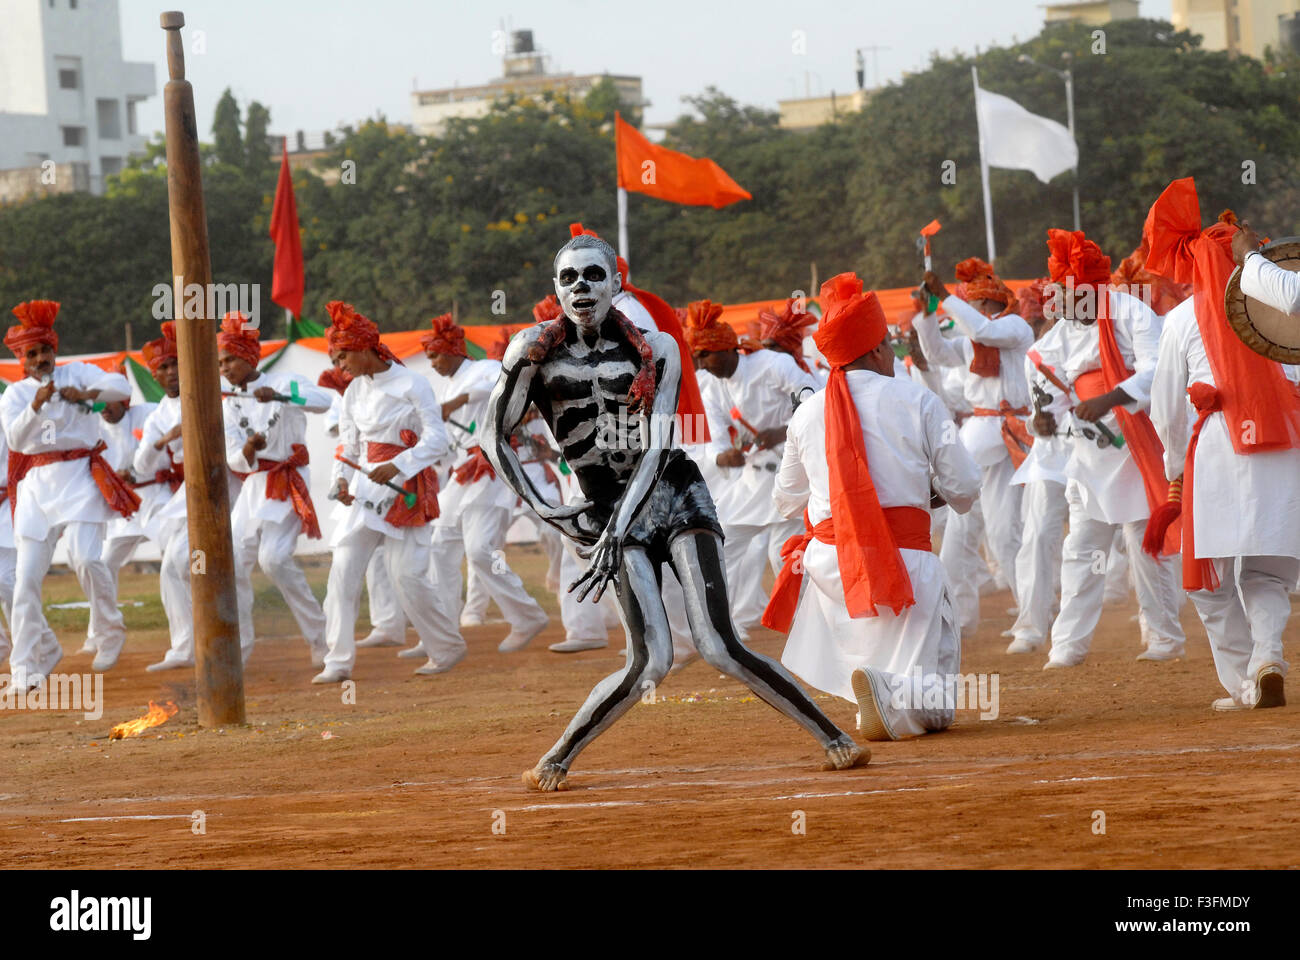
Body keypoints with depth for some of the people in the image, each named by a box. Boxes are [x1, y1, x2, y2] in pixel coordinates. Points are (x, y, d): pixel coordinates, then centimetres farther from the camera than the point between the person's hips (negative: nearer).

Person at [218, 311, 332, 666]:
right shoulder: (229, 404, 9)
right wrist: (247, 451, -22)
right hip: (254, 486, 6)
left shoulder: (284, 382, -6)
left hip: (290, 483, -6)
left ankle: (318, 636, -7)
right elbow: (234, 461, 2)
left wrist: (279, 395, -40)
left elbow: (323, 401, -26)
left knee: (274, 558, -20)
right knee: (234, 560, -2)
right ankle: (238, 648, 9)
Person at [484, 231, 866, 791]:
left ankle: (831, 737, 2)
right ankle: (556, 761, 2)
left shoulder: (654, 351, -2)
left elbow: (655, 450, -11)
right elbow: (496, 436, 8)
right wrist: (541, 510, -2)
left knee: (719, 649, -13)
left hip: (676, 498, 0)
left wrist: (616, 534, -21)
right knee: (651, 662, -17)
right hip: (607, 514, 0)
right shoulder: (536, 350, -2)